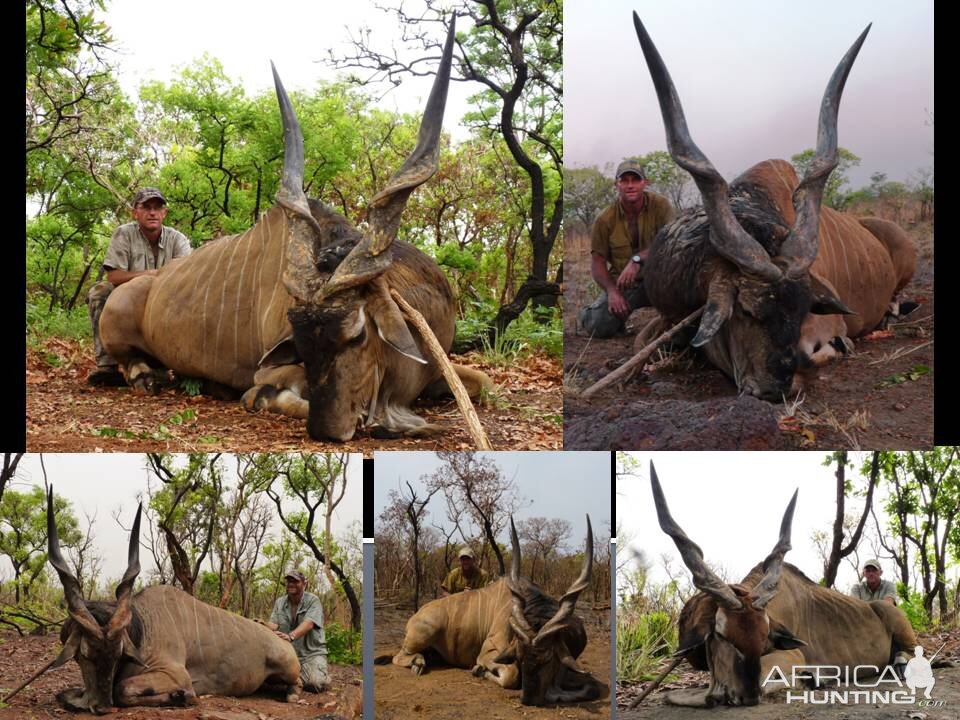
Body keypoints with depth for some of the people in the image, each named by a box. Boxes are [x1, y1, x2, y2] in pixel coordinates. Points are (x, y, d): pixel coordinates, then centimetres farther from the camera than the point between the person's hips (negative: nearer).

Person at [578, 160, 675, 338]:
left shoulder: (660, 205, -9)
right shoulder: (604, 220, -6)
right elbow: (597, 261, -2)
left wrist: (637, 259, -34)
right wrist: (612, 291, -20)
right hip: (622, 285, 1)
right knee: (598, 327, -22)